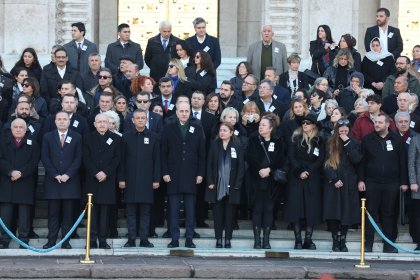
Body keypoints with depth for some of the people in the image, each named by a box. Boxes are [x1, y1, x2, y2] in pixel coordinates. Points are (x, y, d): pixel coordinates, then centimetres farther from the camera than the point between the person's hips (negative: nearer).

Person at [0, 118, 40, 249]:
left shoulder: (33, 144, 8)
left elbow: (34, 163, -1)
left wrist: (21, 173, -14)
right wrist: (11, 172, -15)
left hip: (26, 185, -1)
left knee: (25, 215, -1)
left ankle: (24, 242, 4)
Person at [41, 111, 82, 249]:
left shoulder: (76, 137, 7)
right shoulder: (47, 137, 9)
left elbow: (78, 158, 2)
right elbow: (45, 158, 3)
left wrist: (68, 175, -9)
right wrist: (55, 175, -7)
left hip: (70, 180, 0)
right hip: (52, 180, 0)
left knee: (68, 212, 0)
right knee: (53, 212, 1)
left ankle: (66, 241, 4)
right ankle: (51, 240, 4)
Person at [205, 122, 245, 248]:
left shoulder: (237, 147, 1)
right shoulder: (214, 145, 5)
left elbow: (241, 167, 1)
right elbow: (209, 165, 4)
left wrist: (237, 184, -7)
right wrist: (210, 182, -4)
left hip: (232, 186, -1)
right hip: (217, 185, 1)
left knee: (230, 213, 2)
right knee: (218, 213, 3)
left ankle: (228, 239, 8)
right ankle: (218, 239, 7)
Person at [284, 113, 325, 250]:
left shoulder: (319, 141, 7)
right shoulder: (295, 139, 6)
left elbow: (320, 160, -1)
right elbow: (291, 157, -1)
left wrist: (308, 172, -12)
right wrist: (299, 172, -12)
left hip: (313, 179, 0)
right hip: (296, 178, 0)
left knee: (312, 208, -2)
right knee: (296, 207, -3)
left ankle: (308, 239, 3)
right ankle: (298, 240, 1)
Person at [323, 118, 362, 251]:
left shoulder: (354, 144, 7)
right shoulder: (330, 144, 5)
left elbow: (357, 160, -10)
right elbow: (326, 164, 1)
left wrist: (347, 143, -11)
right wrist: (334, 179, -10)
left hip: (349, 184, 0)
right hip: (332, 183, 0)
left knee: (346, 213, 0)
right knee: (333, 214, -4)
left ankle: (342, 241, 8)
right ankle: (335, 242, 4)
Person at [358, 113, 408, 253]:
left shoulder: (397, 140, 3)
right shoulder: (368, 139, 4)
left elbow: (403, 162, 4)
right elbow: (361, 161, 5)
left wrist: (404, 182, 0)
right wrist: (360, 180, -2)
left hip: (391, 183, 0)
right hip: (372, 183, 0)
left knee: (389, 214, 4)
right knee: (371, 213, 1)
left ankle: (389, 245, 11)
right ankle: (368, 244, 6)